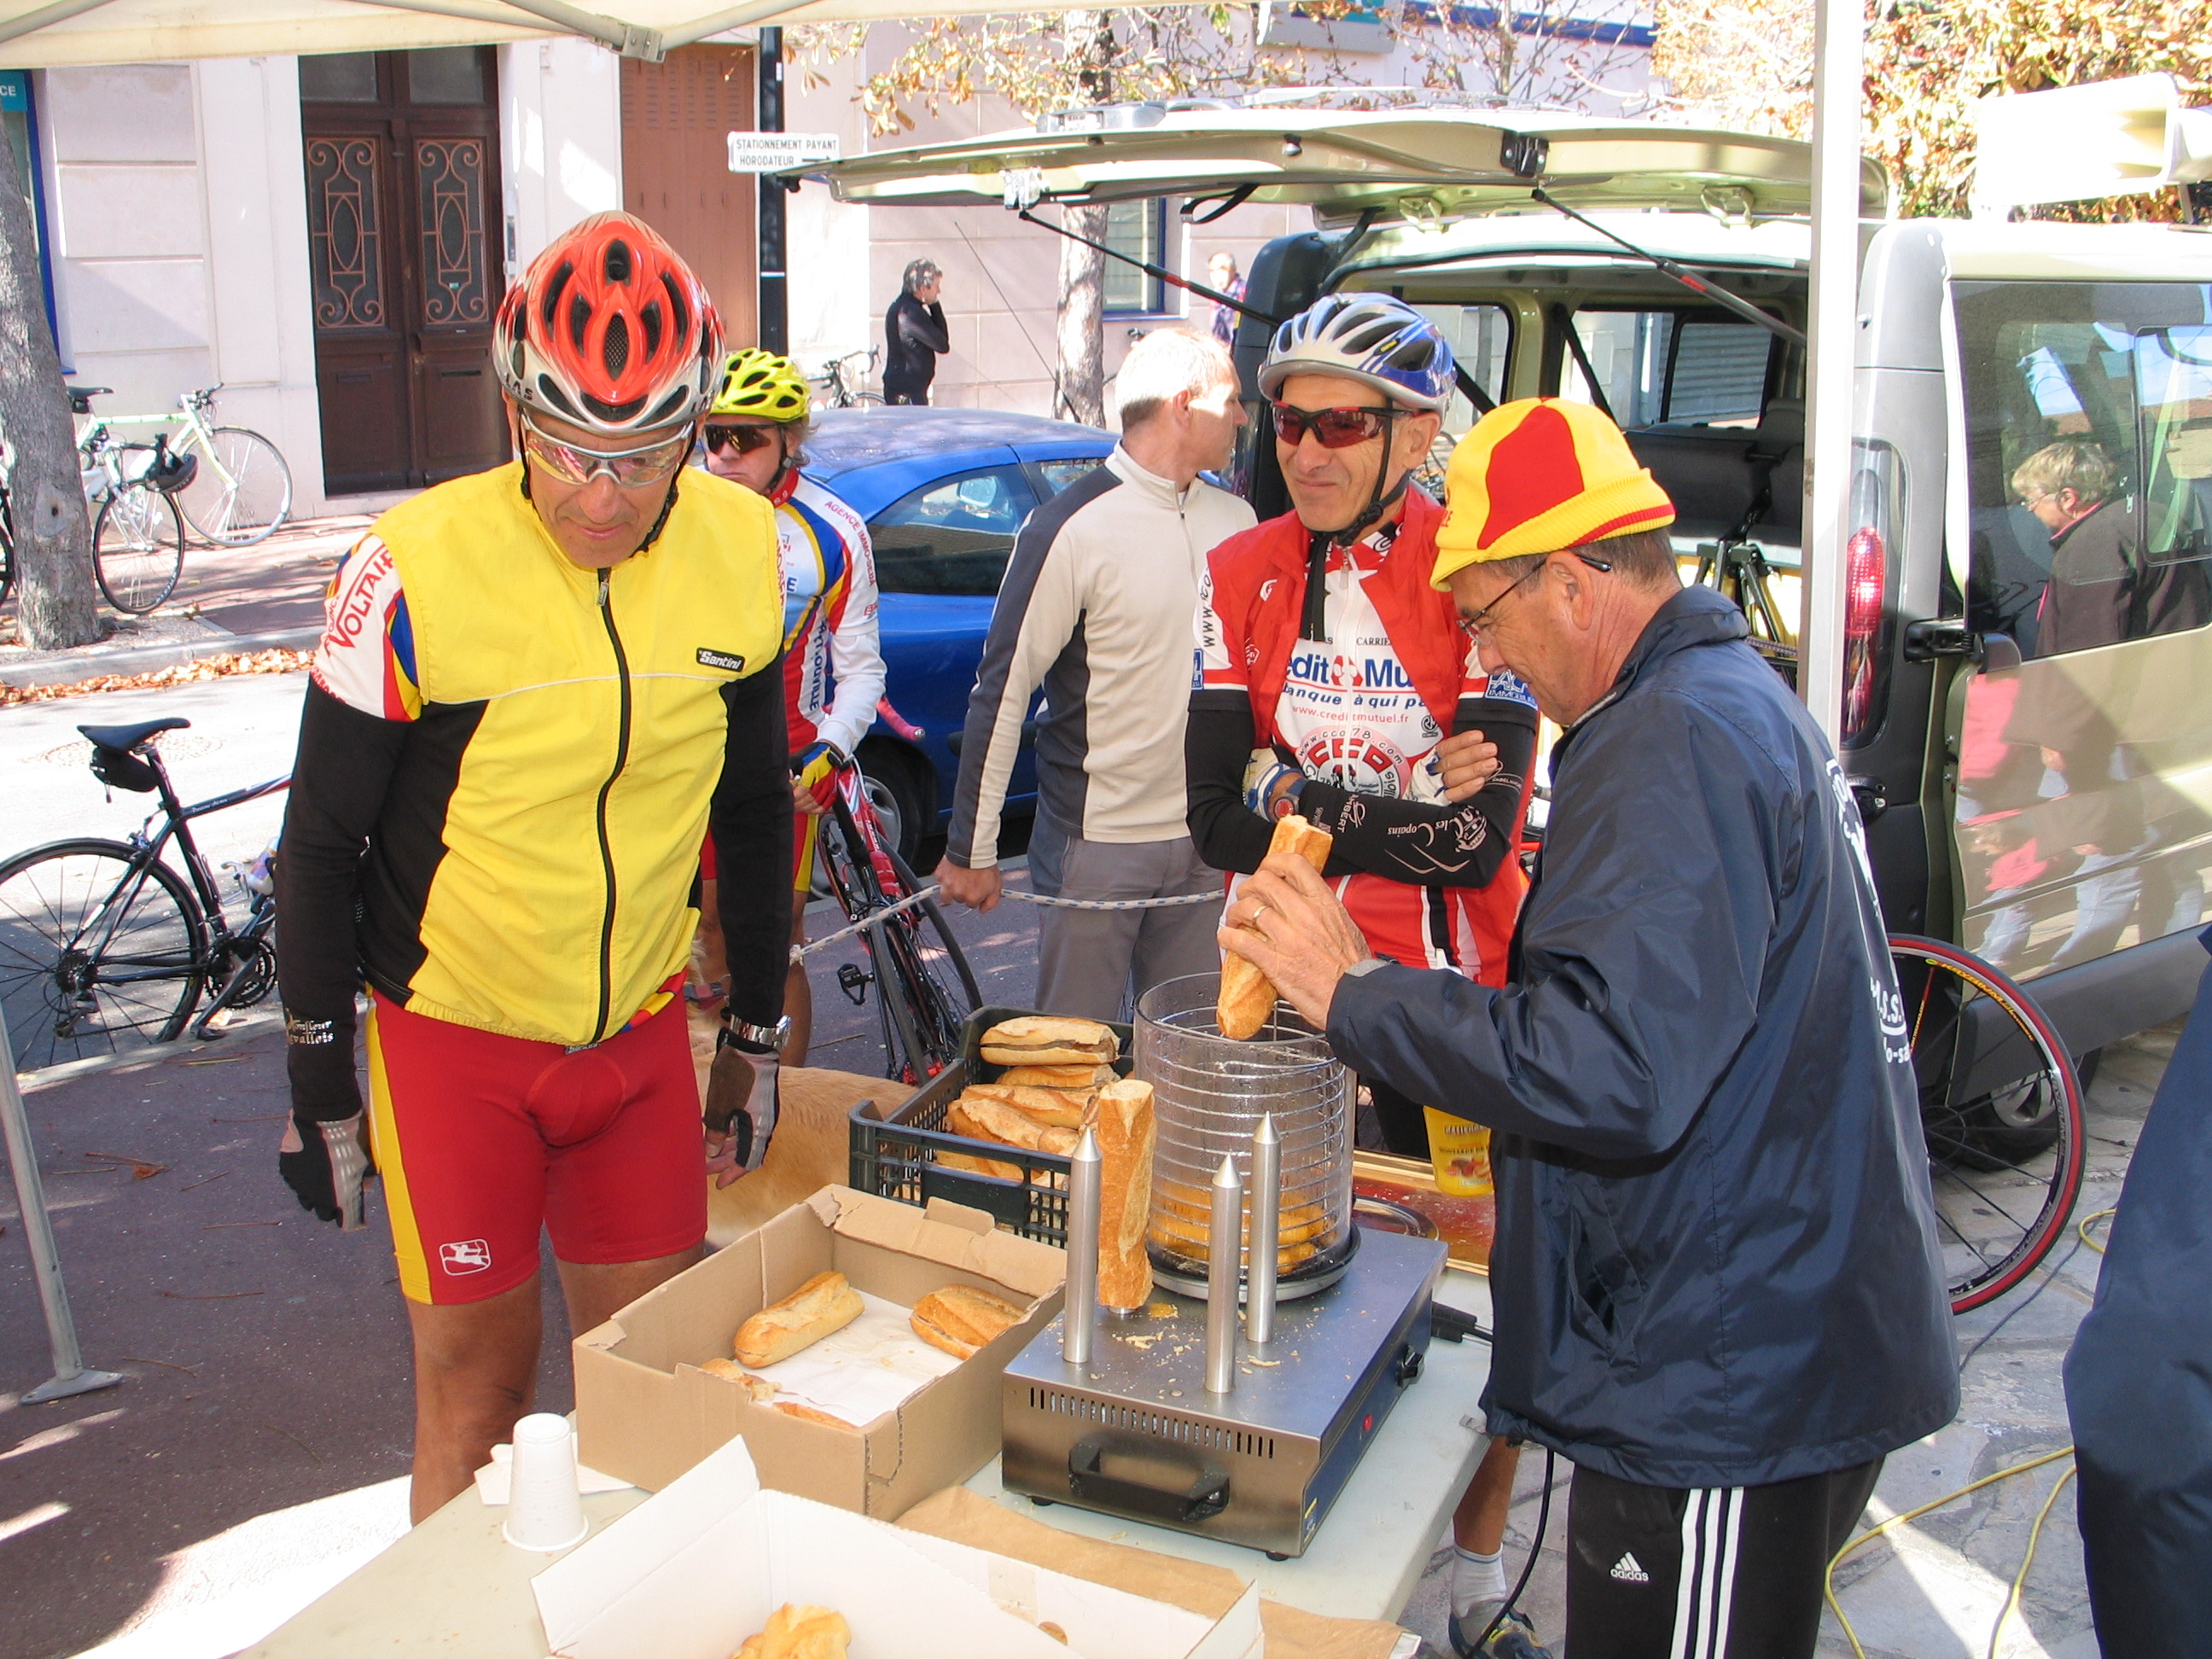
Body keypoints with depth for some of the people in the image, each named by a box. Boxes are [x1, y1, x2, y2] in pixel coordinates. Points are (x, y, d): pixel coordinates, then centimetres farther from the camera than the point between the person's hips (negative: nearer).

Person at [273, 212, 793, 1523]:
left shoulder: (740, 553, -6)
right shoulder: (418, 569, -18)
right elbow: (322, 845, -7)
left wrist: (759, 1035, 11)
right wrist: (320, 1087, -4)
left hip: (641, 1028, 3)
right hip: (453, 1037, -3)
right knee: (479, 1377, 5)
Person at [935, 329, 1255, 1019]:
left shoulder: (1235, 521, 7)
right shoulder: (1074, 528, -11)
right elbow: (1002, 690, -10)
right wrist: (971, 849, -10)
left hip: (1204, 842, 5)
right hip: (1095, 840, -5)